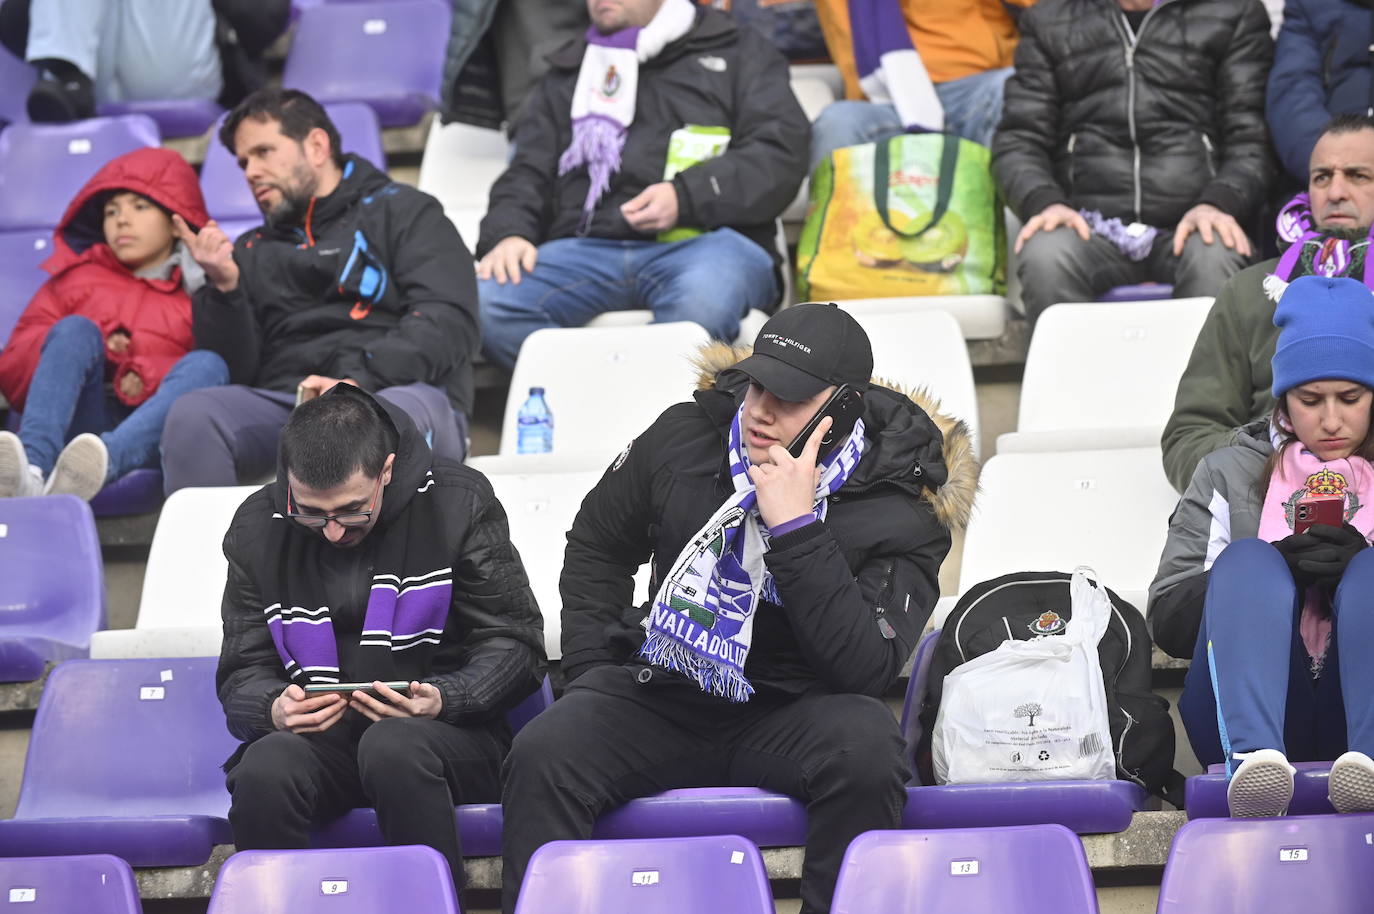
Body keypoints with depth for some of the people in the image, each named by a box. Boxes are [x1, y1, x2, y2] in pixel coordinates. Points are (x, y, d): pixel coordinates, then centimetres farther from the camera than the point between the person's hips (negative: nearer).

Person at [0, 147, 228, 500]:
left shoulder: (200, 290, 22)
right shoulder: (74, 277, 27)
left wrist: (146, 376, -11)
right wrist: (90, 352, -1)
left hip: (153, 436, -1)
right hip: (76, 423, 1)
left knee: (206, 365, -26)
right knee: (76, 331, -22)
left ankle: (97, 464, -55)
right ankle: (32, 467, -50)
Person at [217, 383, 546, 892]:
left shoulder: (458, 503, -3)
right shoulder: (258, 529, 4)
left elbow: (515, 645, -1)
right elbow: (243, 675, 7)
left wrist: (443, 700, -20)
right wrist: (274, 709, -17)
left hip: (449, 731, -2)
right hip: (319, 736, 2)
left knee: (393, 747, -37)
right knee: (264, 770, -33)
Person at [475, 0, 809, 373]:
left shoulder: (740, 51, 19)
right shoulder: (567, 72, 31)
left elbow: (781, 155, 5)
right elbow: (528, 172, 23)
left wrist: (686, 197, -11)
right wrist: (508, 234, -1)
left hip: (703, 240, -3)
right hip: (586, 249, 3)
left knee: (702, 302, -41)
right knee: (485, 303, -28)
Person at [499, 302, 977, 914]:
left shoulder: (899, 511, -10)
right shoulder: (685, 435, 1)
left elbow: (867, 669, -23)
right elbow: (596, 547, 20)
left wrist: (795, 526, -26)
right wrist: (591, 669, 8)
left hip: (793, 714, -2)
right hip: (658, 697, 2)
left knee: (866, 745, -36)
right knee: (542, 754, -27)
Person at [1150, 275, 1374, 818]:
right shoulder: (1229, 474, 21)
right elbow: (1167, 621, 8)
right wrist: (1284, 566, -7)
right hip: (1249, 713, 0)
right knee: (1247, 560, -24)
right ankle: (1251, 756, -51)